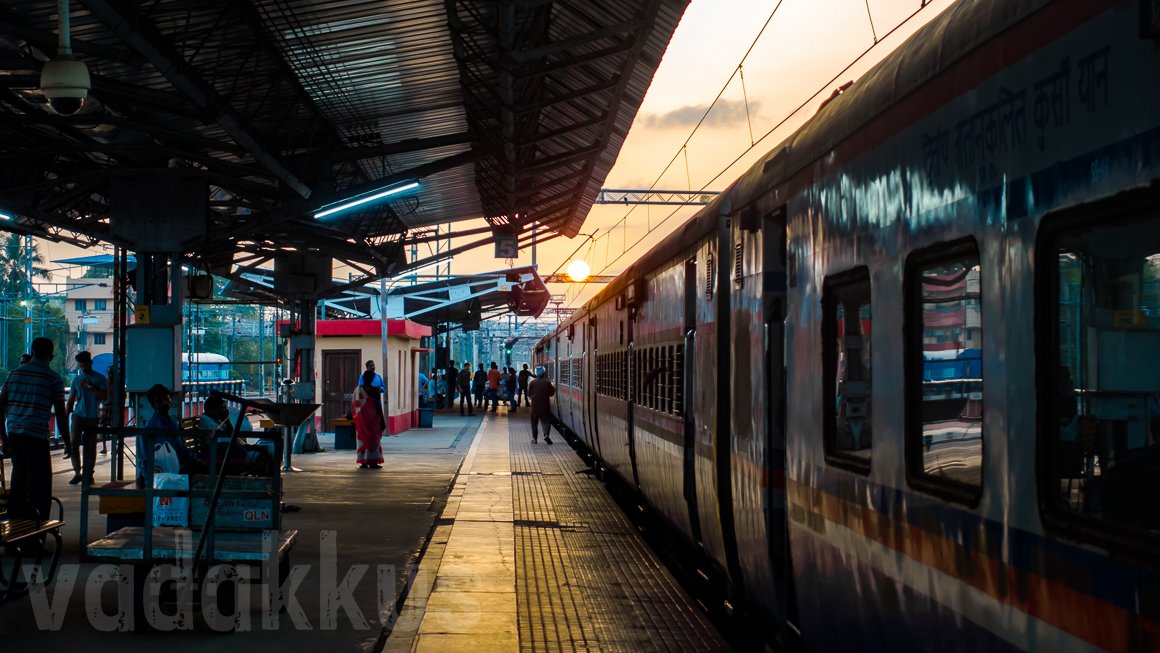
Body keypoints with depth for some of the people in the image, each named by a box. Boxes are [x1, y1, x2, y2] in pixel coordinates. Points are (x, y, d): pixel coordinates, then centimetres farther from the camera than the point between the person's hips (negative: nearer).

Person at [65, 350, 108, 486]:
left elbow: (105, 396, -5)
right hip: (78, 415, 1)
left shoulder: (100, 379, 5)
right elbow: (71, 401, 14)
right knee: (74, 444, -11)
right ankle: (77, 472, 1)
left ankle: (87, 475, 9)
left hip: (93, 417, -1)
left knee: (90, 447, 1)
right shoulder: (77, 380, 12)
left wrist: (90, 387, -13)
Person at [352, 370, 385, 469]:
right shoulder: (374, 390, -12)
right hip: (372, 419, -4)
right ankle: (372, 462, 2)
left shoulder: (357, 390, 0)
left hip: (360, 419, 4)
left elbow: (353, 406, 5)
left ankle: (363, 462, 9)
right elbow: (378, 406, -11)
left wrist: (354, 417, 18)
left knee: (362, 439, 10)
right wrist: (382, 421, -5)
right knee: (373, 439, 3)